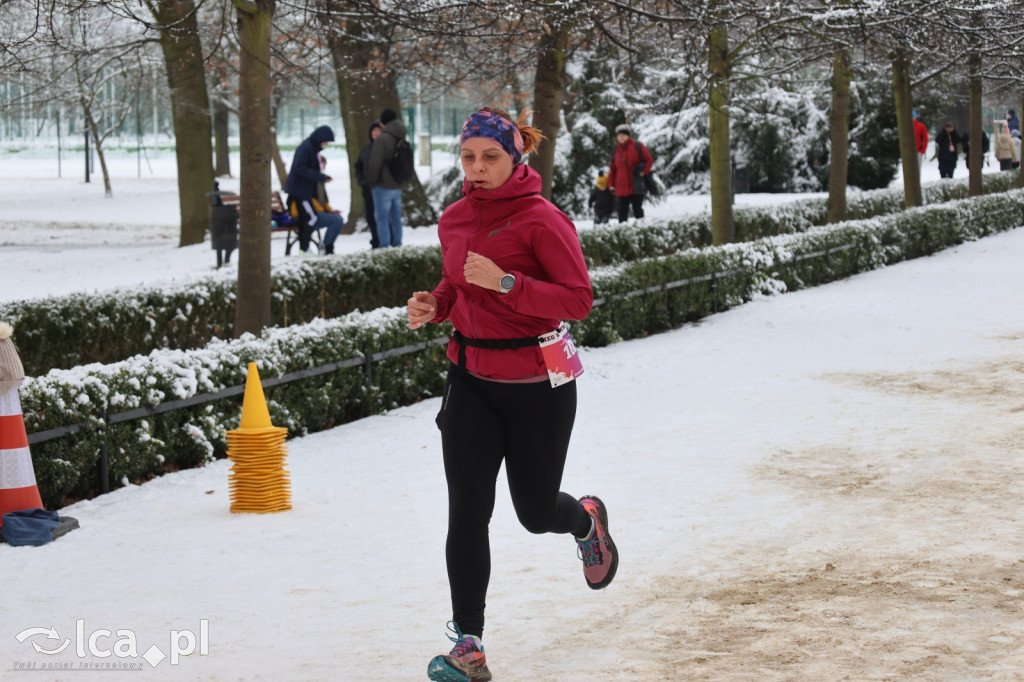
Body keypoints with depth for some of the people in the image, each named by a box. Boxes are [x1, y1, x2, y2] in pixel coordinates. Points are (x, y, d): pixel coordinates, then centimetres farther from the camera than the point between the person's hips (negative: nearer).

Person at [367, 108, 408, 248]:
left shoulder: (382, 139, -16)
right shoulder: (402, 139, 8)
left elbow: (375, 164, -17)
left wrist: (371, 182, -4)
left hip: (383, 185, -7)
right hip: (398, 186, 7)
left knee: (382, 218, -3)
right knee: (396, 217, 13)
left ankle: (384, 246, -6)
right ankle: (397, 244, 16)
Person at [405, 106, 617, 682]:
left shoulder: (542, 219, -14)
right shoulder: (454, 220, 4)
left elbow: (579, 300, -18)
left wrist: (505, 282, -28)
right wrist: (433, 305, 0)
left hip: (537, 386, -4)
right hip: (471, 381, 4)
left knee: (536, 512, 11)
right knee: (467, 514, -6)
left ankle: (586, 519, 49)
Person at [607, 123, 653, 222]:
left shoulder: (638, 147, -3)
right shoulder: (616, 150, 9)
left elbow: (649, 160, 2)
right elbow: (612, 169, 15)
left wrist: (644, 172, -9)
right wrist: (611, 184, 10)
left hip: (636, 187, -4)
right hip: (621, 188, 4)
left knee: (638, 210, 2)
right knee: (622, 211, 6)